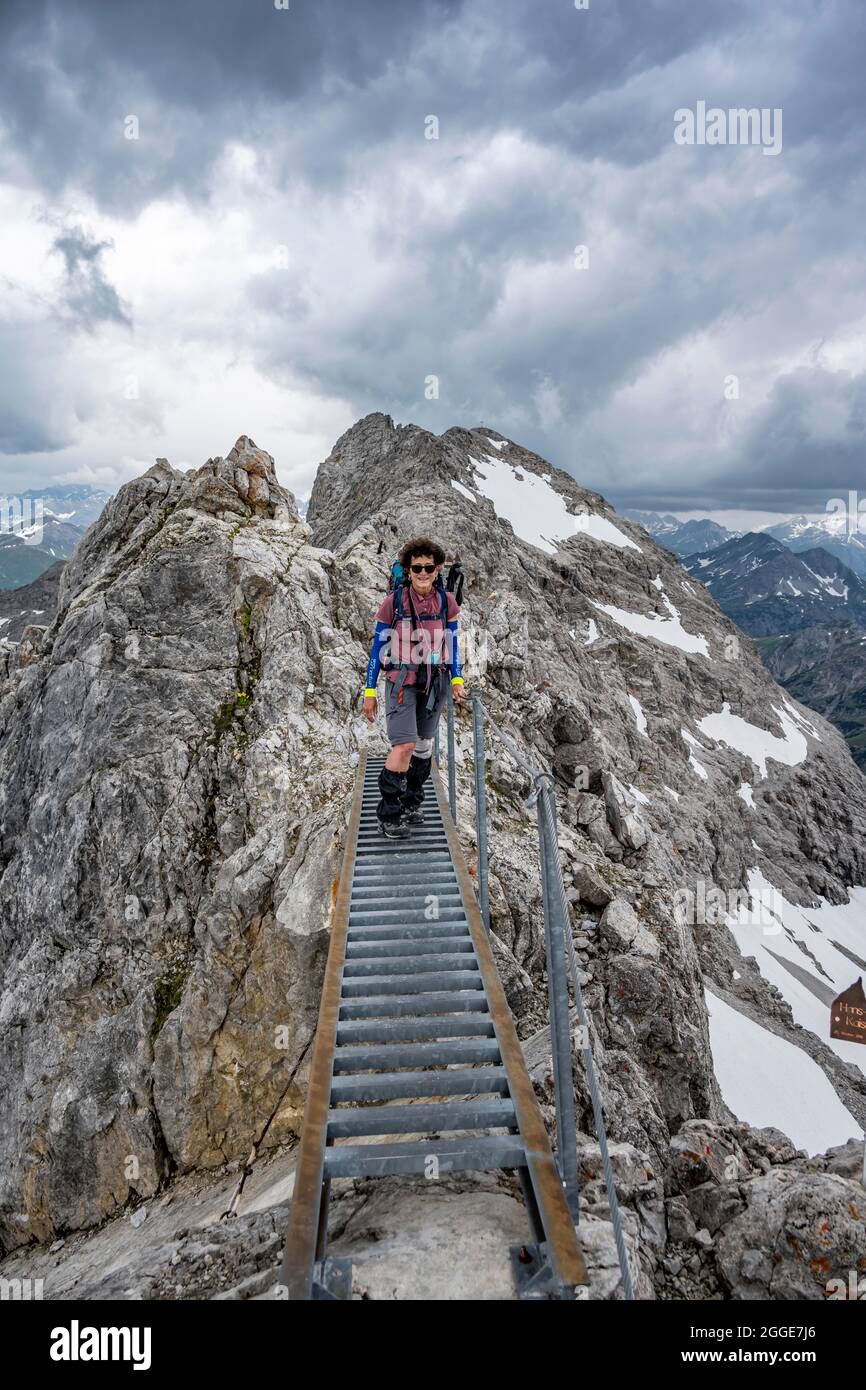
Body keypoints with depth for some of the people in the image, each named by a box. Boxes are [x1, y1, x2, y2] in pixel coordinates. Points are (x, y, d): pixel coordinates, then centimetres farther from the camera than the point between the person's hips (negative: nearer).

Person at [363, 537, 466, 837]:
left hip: (434, 682, 4)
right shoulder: (393, 602, -11)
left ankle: (412, 804, 30)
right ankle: (388, 815, -5)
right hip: (401, 681, -4)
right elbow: (378, 647, -5)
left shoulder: (447, 602, -2)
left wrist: (457, 680, 1)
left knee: (424, 744, 13)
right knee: (404, 745, -17)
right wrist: (370, 692, -5)